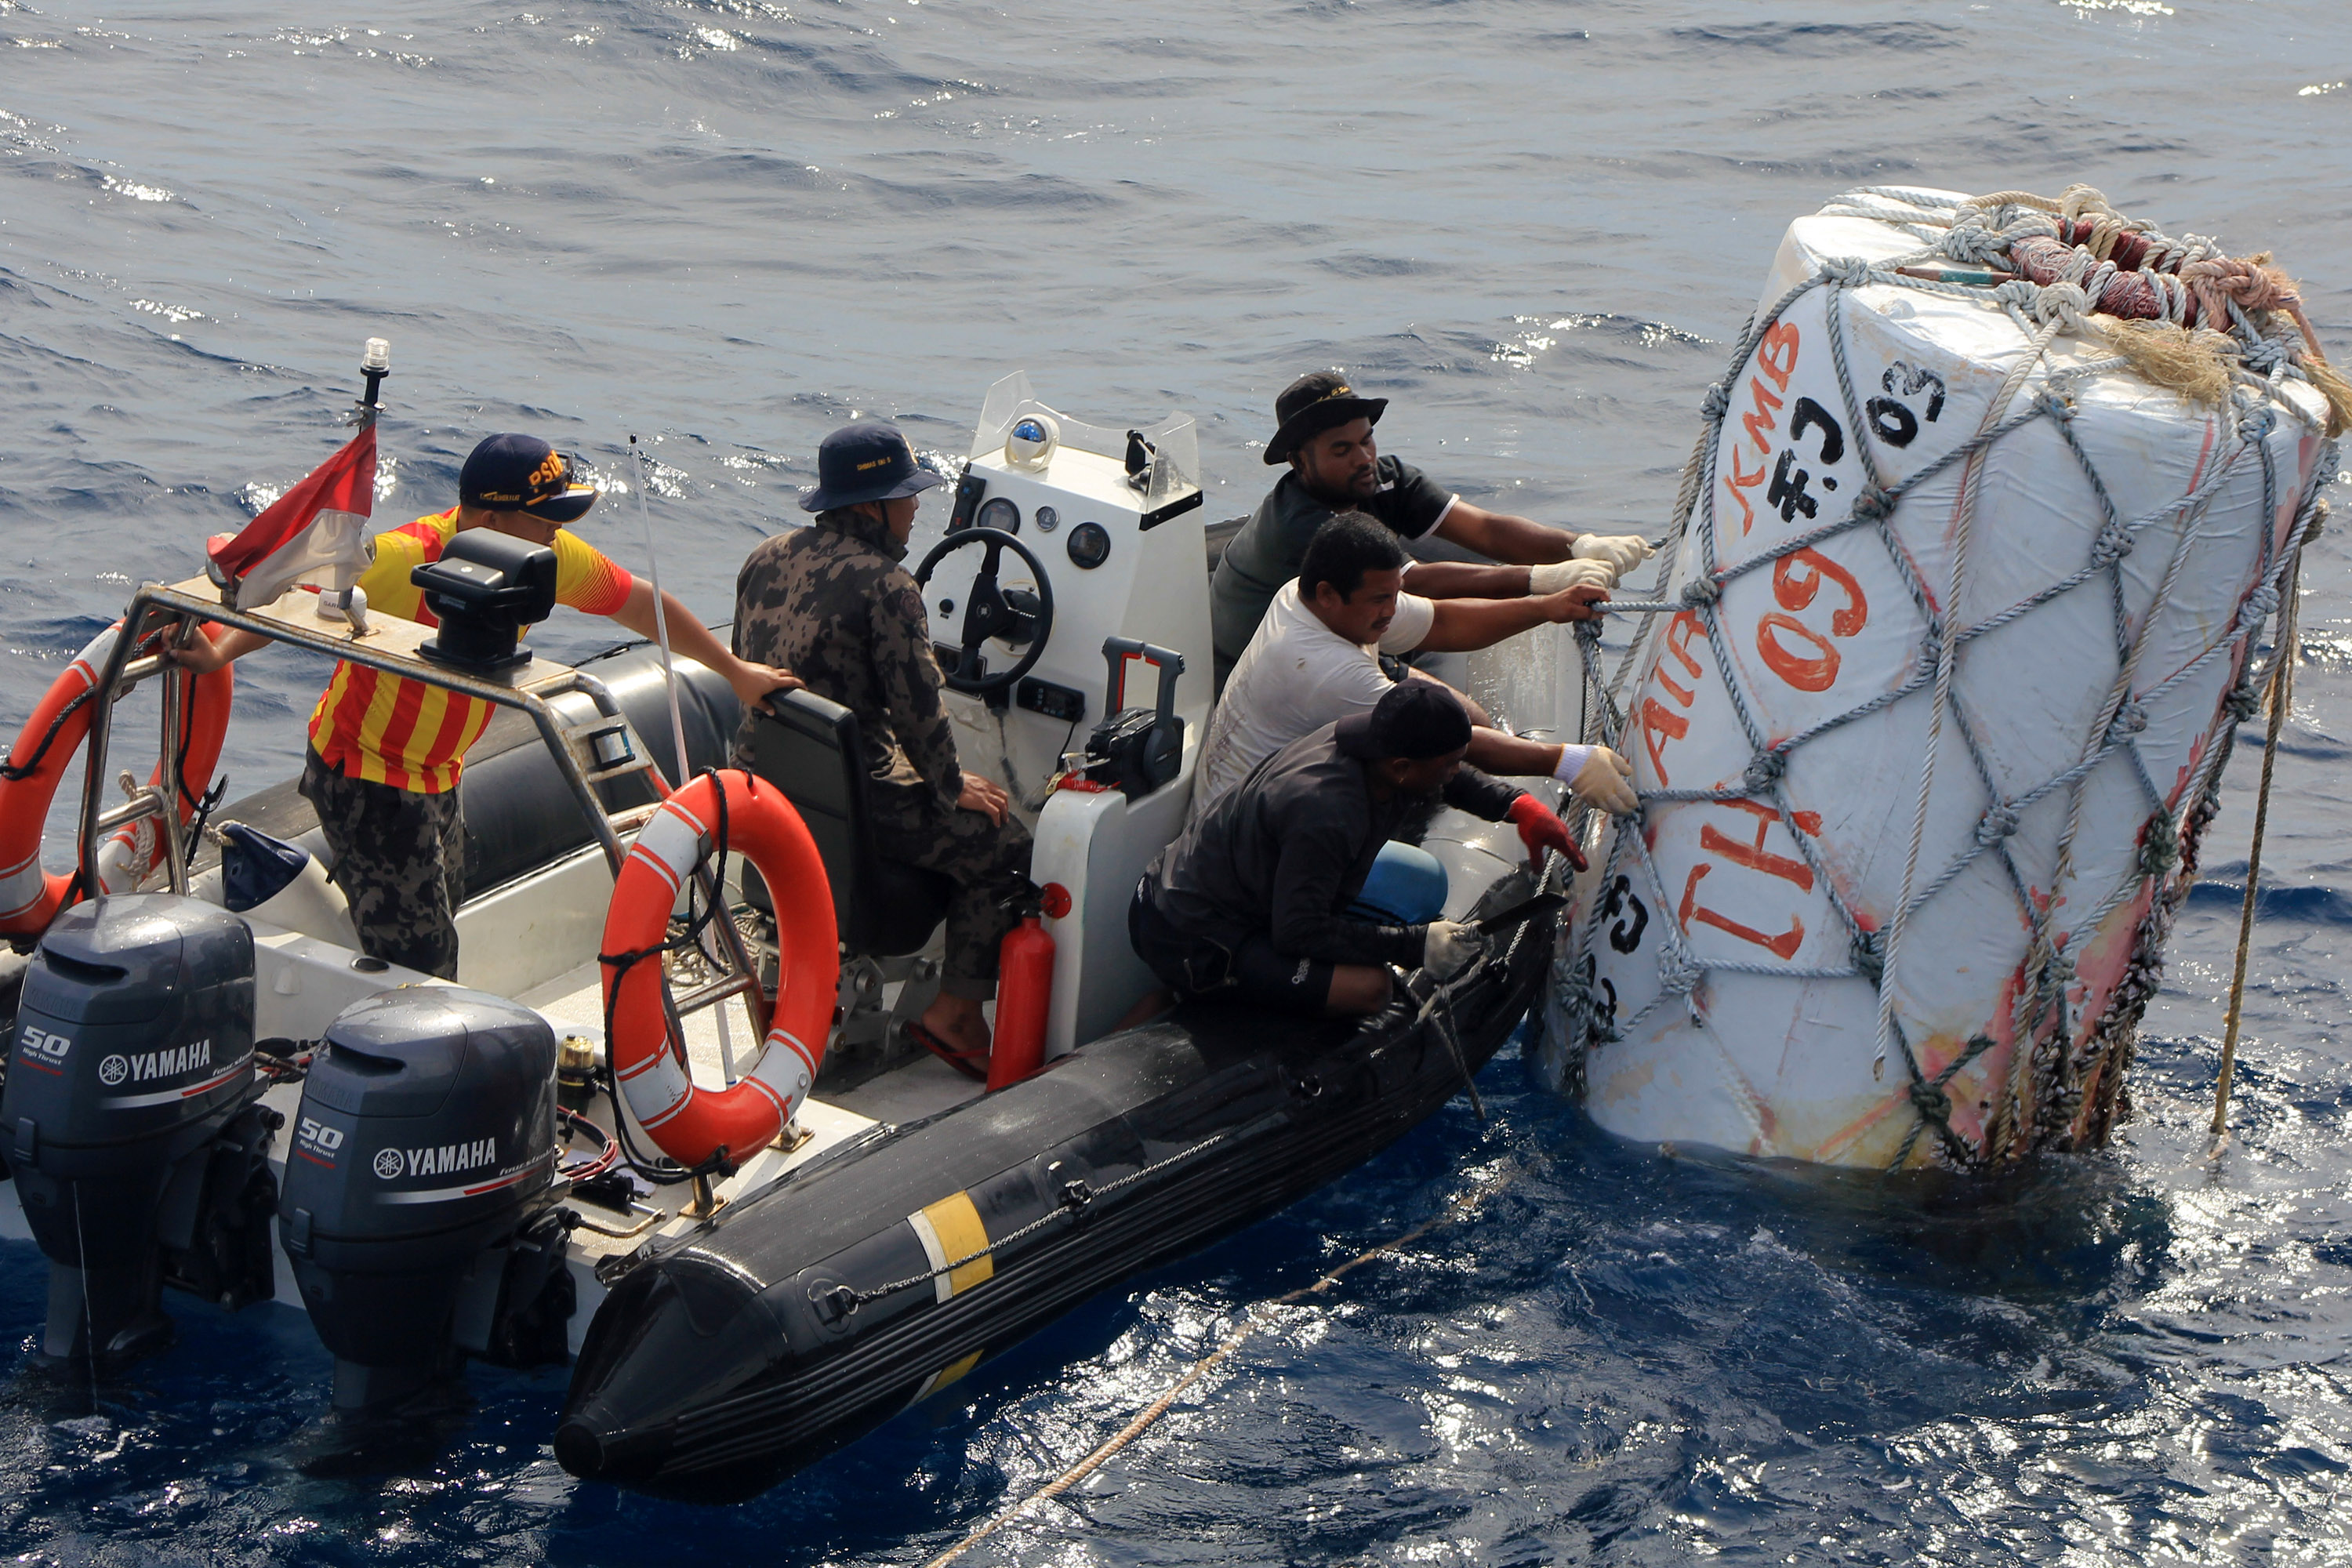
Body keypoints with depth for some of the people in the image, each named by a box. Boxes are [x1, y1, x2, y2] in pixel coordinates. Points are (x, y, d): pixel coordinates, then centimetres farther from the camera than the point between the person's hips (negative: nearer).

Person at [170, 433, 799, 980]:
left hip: (439, 776, 8)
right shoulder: (401, 560, -27)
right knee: (417, 958, -9)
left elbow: (640, 603, 3)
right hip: (363, 775, -8)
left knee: (436, 941, 17)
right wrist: (220, 653, -27)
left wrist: (735, 672, 8)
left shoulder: (550, 557, -9)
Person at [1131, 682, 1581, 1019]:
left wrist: (1518, 806, 2)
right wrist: (1417, 945, -25)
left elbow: (1457, 783, 18)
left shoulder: (1367, 738, -5)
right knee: (1366, 987, -23)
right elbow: (1298, 932, -28)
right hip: (1185, 937, -10)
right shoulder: (1324, 811, -33)